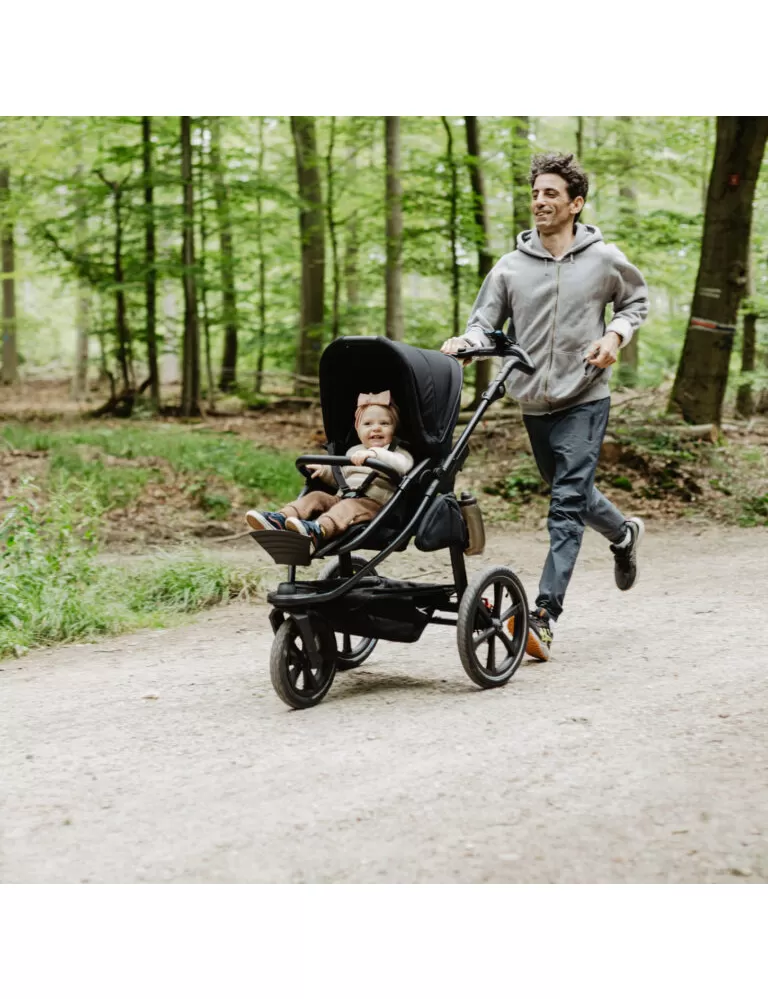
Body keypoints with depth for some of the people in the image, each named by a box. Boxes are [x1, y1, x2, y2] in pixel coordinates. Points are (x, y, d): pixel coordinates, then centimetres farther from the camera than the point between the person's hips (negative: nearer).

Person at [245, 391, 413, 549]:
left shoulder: (397, 452, 7)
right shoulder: (353, 452, 29)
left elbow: (403, 465, -19)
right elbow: (341, 478, 40)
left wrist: (374, 454, -34)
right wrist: (324, 471, 20)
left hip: (373, 503, -8)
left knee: (351, 506, -36)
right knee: (316, 496, -12)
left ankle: (318, 530, -66)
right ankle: (281, 519, -34)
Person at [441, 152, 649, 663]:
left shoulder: (604, 260, -2)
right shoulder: (512, 267, 1)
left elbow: (636, 300, 15)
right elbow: (485, 322, 2)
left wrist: (616, 334, -5)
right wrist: (465, 342, -20)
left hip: (585, 400, -4)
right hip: (534, 403, 4)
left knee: (567, 506, -14)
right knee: (571, 495, 21)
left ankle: (544, 617, -18)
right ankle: (624, 534, 53)